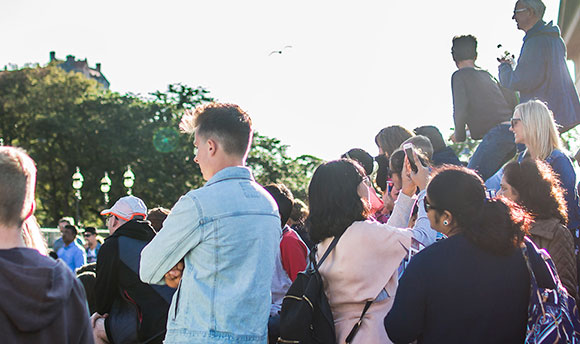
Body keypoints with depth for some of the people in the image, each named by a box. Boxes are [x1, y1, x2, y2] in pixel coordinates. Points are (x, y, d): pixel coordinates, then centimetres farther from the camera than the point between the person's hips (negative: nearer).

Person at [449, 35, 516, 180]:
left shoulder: (460, 76, 3)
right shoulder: (487, 74, 25)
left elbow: (460, 110, -7)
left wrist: (459, 135, 9)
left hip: (497, 132, -8)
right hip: (513, 132, 8)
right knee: (490, 177, 19)